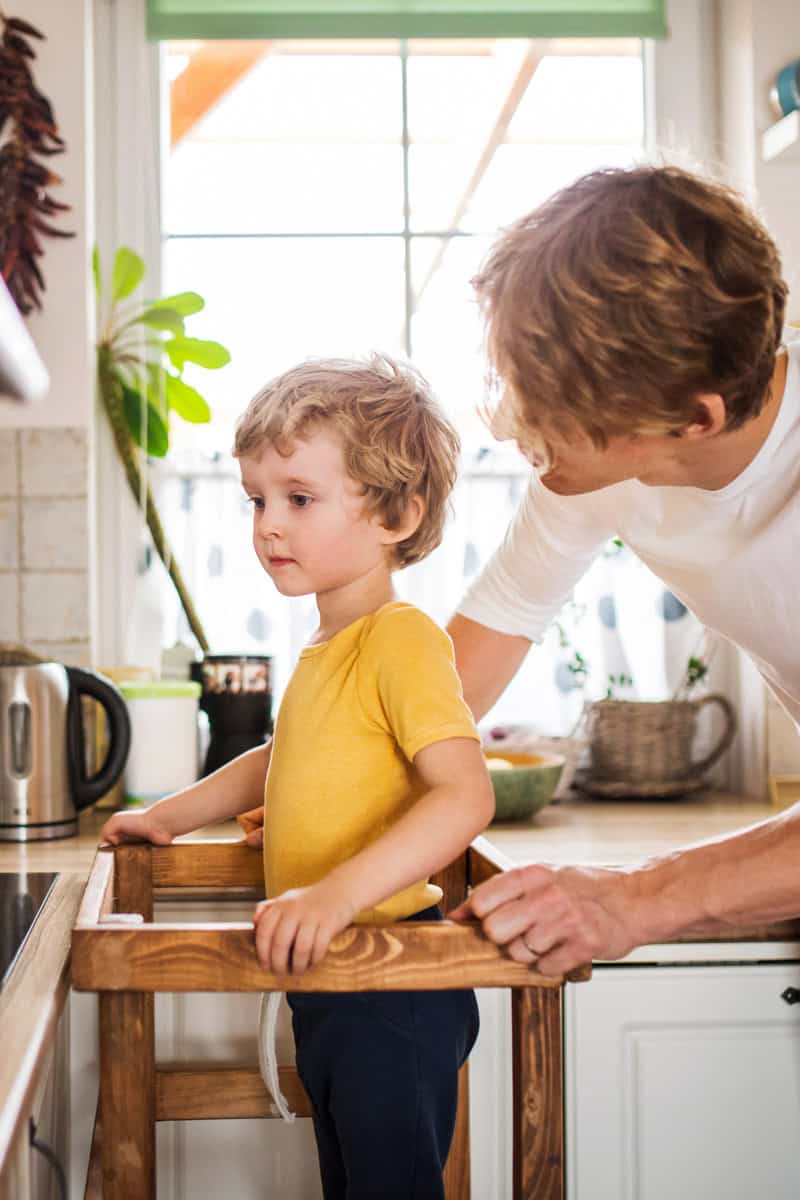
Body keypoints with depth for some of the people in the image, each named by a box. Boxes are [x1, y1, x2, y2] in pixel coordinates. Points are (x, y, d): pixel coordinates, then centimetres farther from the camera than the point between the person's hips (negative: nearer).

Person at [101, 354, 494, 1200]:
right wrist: (172, 816, 27)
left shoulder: (401, 639, -19)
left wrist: (339, 893, -40)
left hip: (392, 994, -9)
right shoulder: (325, 649, 10)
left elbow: (464, 795, -31)